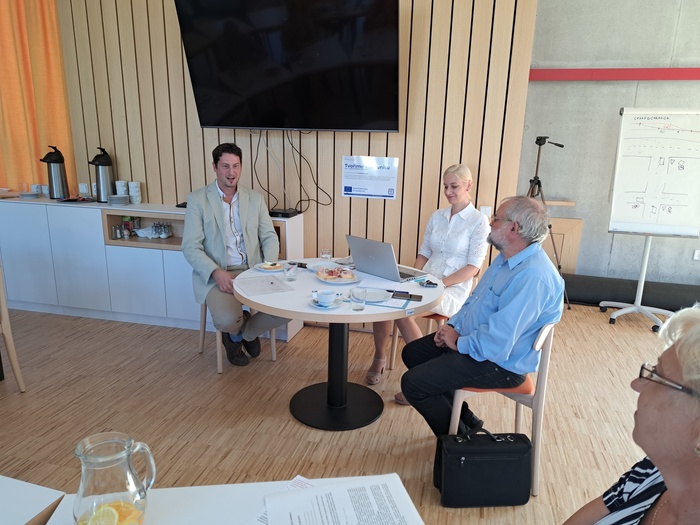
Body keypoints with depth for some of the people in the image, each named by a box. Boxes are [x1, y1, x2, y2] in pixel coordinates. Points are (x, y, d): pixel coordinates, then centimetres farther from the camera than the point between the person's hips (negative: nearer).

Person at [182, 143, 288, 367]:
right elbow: (190, 247, -6)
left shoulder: (255, 198, 9)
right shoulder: (197, 200, -1)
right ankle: (236, 330, 11)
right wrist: (217, 272, -22)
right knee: (227, 320, -32)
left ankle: (245, 332, 13)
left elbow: (269, 237, 8)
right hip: (216, 275, -3)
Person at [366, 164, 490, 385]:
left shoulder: (479, 220, -4)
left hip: (453, 290, -5)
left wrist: (440, 283, -20)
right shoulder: (436, 217, 14)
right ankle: (379, 357, 0)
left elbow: (473, 267, -10)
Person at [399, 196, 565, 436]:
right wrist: (452, 325, 2)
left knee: (412, 383, -13)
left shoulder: (532, 277, -31)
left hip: (499, 362, -10)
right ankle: (464, 418, 24)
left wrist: (458, 342, -16)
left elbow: (497, 343, -33)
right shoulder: (508, 257, 4)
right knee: (412, 352, 15)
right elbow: (476, 299, 16)